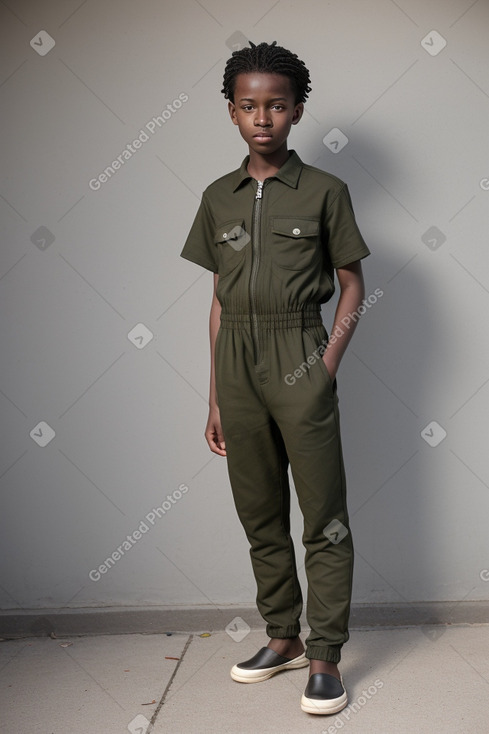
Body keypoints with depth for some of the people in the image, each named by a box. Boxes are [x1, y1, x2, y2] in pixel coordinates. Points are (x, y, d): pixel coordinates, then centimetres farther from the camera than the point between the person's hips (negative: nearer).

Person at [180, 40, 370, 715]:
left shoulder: (324, 192, 0)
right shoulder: (218, 198, 10)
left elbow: (352, 284, 4)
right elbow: (220, 299, 12)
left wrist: (329, 364, -8)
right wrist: (215, 398, 10)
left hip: (299, 358, -4)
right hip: (236, 362, 4)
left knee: (324, 516, -1)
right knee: (260, 514, 12)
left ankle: (324, 656, 9)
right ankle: (283, 637, 26)